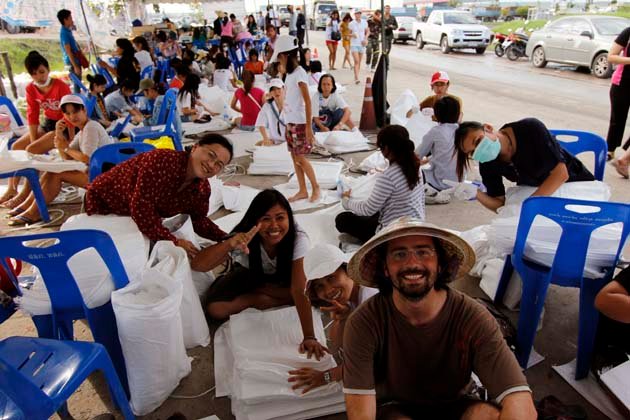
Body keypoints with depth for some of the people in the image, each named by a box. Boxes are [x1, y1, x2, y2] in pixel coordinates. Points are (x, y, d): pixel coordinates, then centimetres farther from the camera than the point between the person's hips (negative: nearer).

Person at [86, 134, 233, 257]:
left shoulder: (203, 189, -15)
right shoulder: (163, 161, -38)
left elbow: (198, 220, -1)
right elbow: (140, 206, -38)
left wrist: (225, 238, -17)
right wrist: (173, 241, -34)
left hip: (139, 218, 6)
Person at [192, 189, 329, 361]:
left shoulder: (298, 239, -35)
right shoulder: (244, 239, -34)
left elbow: (299, 289, -38)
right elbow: (196, 265, -43)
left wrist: (309, 337, -45)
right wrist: (230, 243, -60)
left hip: (282, 276, 2)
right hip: (250, 274, -1)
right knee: (215, 309, -23)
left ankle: (258, 291, -8)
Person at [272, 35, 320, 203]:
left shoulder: (299, 72, -13)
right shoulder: (290, 74, 11)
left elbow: (307, 101, -17)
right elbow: (290, 99, 11)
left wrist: (309, 127, -21)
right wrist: (287, 123, 9)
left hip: (299, 122, -8)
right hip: (290, 122, 8)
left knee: (301, 157, -3)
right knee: (294, 157, 9)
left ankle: (316, 188, 11)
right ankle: (302, 190, 17)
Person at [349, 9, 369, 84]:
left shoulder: (364, 23, 4)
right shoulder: (351, 24, -2)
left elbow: (367, 31, 14)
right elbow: (349, 34, 6)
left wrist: (365, 38, -3)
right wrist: (352, 35, -16)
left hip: (362, 44, 3)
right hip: (354, 44, -3)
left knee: (359, 62, 9)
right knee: (356, 61, -16)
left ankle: (356, 77, 20)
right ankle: (356, 78, -20)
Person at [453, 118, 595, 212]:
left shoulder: (530, 129, -27)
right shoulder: (488, 165, -14)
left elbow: (561, 174, -26)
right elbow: (501, 205, -9)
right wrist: (476, 193, -28)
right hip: (534, 193, 3)